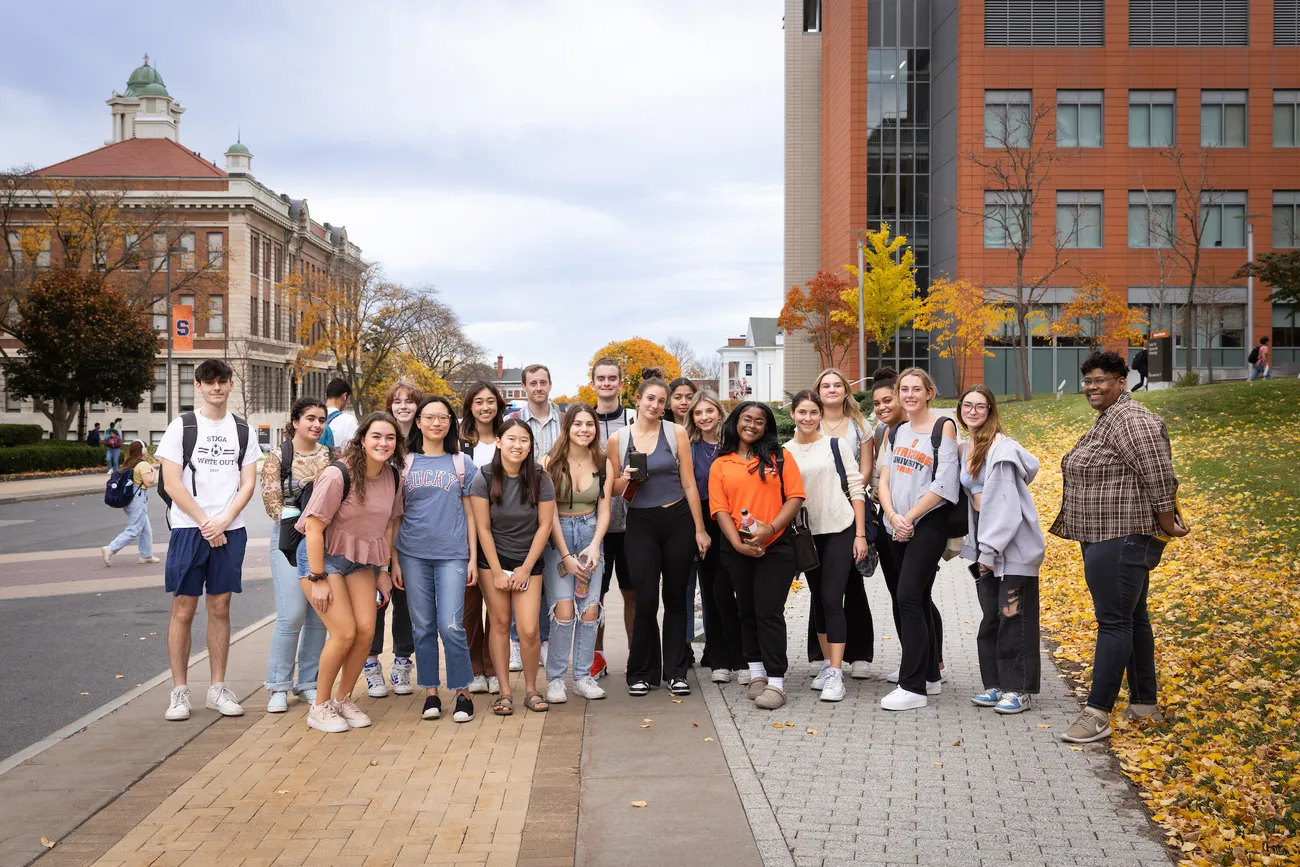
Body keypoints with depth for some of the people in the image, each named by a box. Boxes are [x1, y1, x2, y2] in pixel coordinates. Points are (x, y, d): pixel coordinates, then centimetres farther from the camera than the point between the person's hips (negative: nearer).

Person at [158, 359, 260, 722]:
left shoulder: (242, 430, 9)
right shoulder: (181, 427, 0)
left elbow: (248, 483, 5)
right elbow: (172, 484, -5)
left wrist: (224, 521, -10)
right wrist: (206, 523, -10)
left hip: (229, 531, 2)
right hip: (189, 529, -2)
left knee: (220, 609, 7)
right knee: (183, 610, 0)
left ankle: (218, 688, 14)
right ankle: (179, 691, 7)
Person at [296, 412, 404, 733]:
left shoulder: (393, 477, -3)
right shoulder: (337, 475, -22)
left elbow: (389, 524, 10)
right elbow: (314, 527, -20)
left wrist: (383, 569, 9)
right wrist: (318, 580, -19)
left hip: (361, 561, 6)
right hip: (324, 557, -6)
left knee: (366, 630, -5)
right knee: (344, 633, -13)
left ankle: (344, 699, 16)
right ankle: (320, 707, 6)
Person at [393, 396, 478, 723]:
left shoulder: (462, 464, 8)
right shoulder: (405, 463, 8)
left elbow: (470, 514, 8)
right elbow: (395, 515, 9)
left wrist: (473, 558, 2)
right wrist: (394, 562, 5)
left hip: (452, 554, -1)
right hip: (413, 555, 1)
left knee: (451, 627, -7)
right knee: (423, 627, 6)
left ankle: (462, 692, 6)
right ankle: (430, 693, 15)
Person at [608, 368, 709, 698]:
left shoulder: (676, 433, 1)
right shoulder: (618, 439, 3)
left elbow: (689, 484, 1)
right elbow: (614, 490, 11)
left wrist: (700, 529, -1)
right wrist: (625, 479, -12)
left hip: (678, 521, 0)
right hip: (640, 524, 0)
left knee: (676, 597, 7)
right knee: (646, 600, -6)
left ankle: (675, 672, 17)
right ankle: (641, 673, 9)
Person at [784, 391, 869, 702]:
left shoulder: (836, 445, -1)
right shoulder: (784, 452, 5)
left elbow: (856, 489, -2)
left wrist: (860, 534, -6)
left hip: (840, 530, -3)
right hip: (807, 534, 3)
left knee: (831, 599, -10)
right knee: (818, 600, 12)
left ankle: (835, 674, -9)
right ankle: (827, 663, 24)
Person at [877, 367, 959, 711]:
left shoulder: (943, 426, -6)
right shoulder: (896, 432, 13)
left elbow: (943, 484, -13)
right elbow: (884, 479, 6)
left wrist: (909, 517, -12)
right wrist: (892, 517, -11)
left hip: (928, 524, -7)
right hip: (899, 527, 7)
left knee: (909, 598, -14)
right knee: (919, 599, 13)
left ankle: (913, 687, -11)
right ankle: (930, 675, 23)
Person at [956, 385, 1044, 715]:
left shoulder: (1001, 447, -12)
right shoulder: (965, 449, 12)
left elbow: (1005, 502, -17)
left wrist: (990, 549, -19)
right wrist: (978, 547, 12)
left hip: (1013, 546, -7)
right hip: (984, 545, 7)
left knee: (1014, 616, -3)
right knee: (990, 617, 10)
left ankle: (1019, 689, 4)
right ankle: (995, 684, 18)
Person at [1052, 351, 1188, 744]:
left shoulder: (1130, 420, -17)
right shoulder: (1107, 419, 16)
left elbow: (1160, 478, -20)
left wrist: (1169, 527, -12)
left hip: (1123, 541, -11)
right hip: (1105, 538, 11)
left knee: (1114, 622, -9)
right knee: (1133, 618, 16)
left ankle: (1097, 714, -7)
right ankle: (1145, 705, 25)